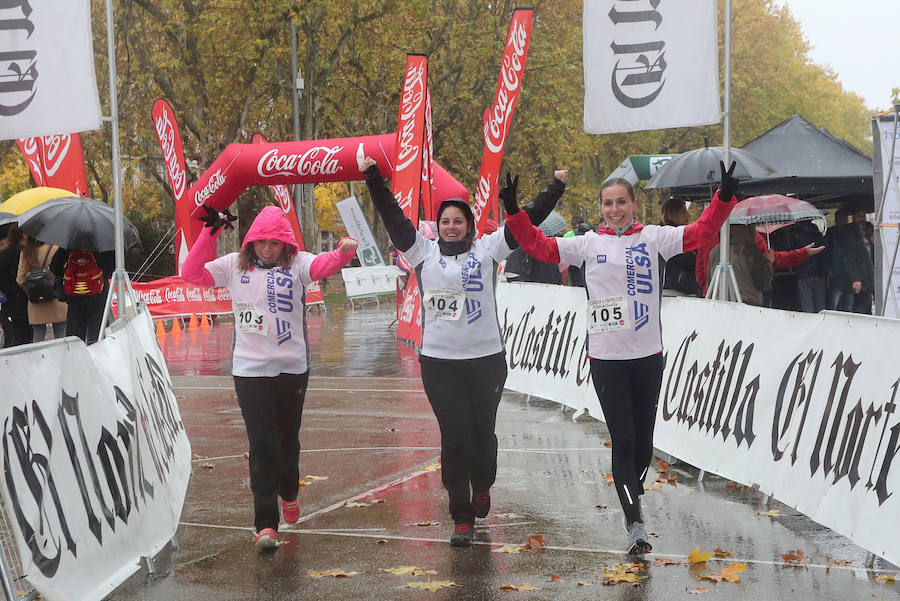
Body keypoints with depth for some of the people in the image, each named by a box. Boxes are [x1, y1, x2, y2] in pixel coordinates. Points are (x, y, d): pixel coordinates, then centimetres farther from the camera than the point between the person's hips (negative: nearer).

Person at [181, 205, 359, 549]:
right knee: (262, 445, -6)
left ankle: (289, 494, 45)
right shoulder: (235, 266, 3)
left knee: (288, 439, 16)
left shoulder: (296, 264, -3)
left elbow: (323, 265, -23)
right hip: (250, 370, 0)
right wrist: (210, 233, -10)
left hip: (292, 368, 1)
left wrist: (344, 252, -45)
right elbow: (191, 274, -3)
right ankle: (266, 524, -5)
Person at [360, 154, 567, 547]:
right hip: (439, 362, 0)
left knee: (483, 431, 11)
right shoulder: (424, 253, 7)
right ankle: (461, 518, 1)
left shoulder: (487, 249, 5)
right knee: (455, 437, -3)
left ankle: (482, 487, 41)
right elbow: (394, 219, 5)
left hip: (487, 359, 0)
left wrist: (556, 187, 7)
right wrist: (374, 180, 2)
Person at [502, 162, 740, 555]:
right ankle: (635, 524, -5)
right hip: (605, 357, -1)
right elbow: (540, 246, 5)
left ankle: (633, 491, 37)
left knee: (643, 441, 9)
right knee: (622, 441, -6)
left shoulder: (653, 238, 4)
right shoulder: (588, 244, 5)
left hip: (647, 355, 1)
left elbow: (700, 231, -2)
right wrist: (513, 212, -5)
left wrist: (725, 197, -15)